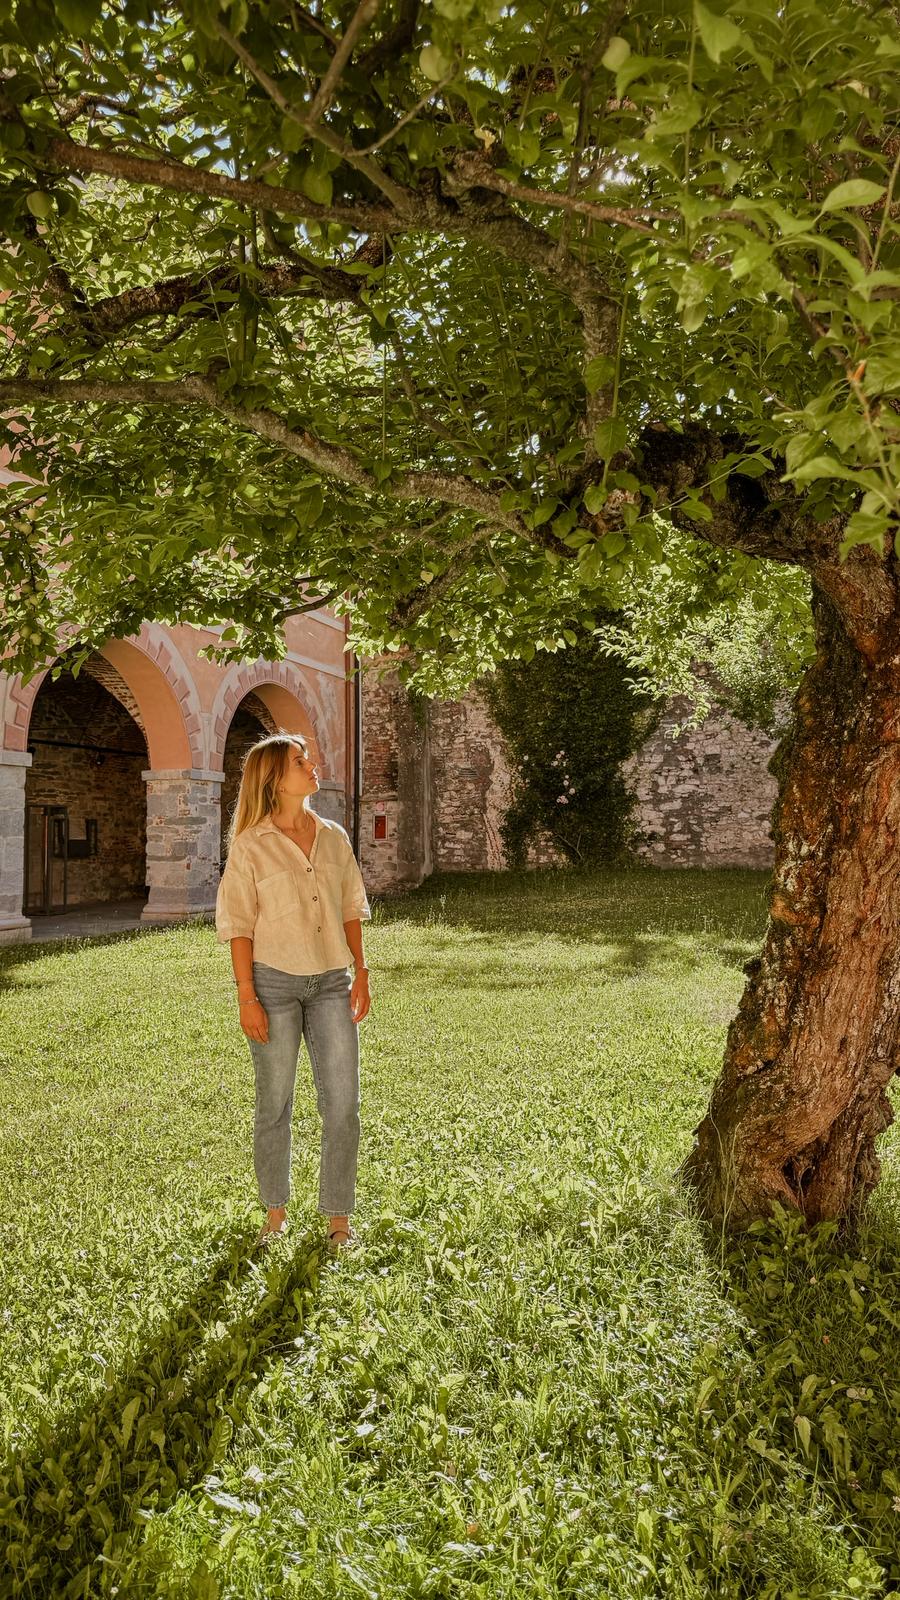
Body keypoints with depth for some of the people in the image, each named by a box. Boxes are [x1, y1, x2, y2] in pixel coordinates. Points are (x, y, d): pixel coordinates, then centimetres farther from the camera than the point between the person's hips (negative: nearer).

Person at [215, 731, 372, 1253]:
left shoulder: (334, 837, 7)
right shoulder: (250, 845, -5)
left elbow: (351, 910, 11)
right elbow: (238, 925, -6)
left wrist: (361, 973, 5)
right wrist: (247, 997, -10)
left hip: (330, 982, 3)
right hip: (275, 981, -3)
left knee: (343, 1103, 1)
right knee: (275, 1103, 9)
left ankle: (339, 1218, 15)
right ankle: (276, 1212, 27)